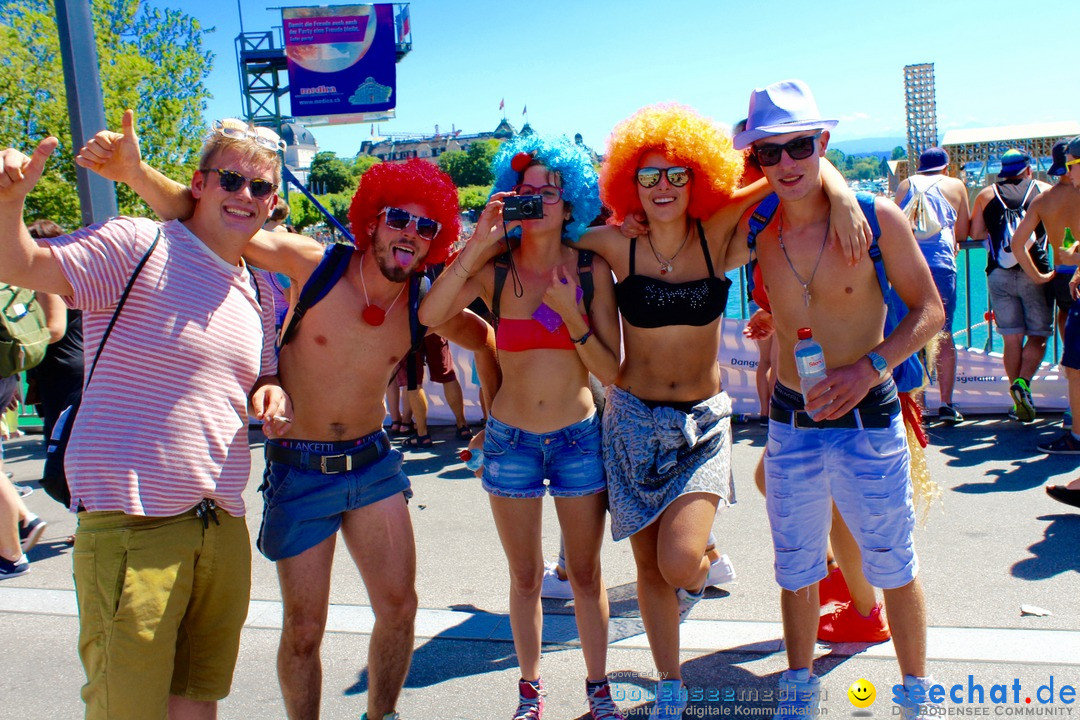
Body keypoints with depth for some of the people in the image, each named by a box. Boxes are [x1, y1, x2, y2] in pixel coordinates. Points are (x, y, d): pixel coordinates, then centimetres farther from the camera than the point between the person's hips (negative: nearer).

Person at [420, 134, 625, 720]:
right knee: (525, 577, 14)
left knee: (585, 574, 12)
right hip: (510, 440, 0)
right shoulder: (495, 269, -8)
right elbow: (429, 315, -27)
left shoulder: (591, 270, -6)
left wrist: (572, 315, -22)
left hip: (579, 436, 0)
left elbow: (612, 372, -9)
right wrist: (477, 243, -27)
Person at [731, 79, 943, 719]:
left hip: (867, 420, -3)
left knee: (895, 566, 11)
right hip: (790, 420, 3)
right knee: (796, 569, 16)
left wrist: (869, 367, -19)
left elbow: (929, 310, -7)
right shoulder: (755, 231, -2)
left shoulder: (877, 218, -11)